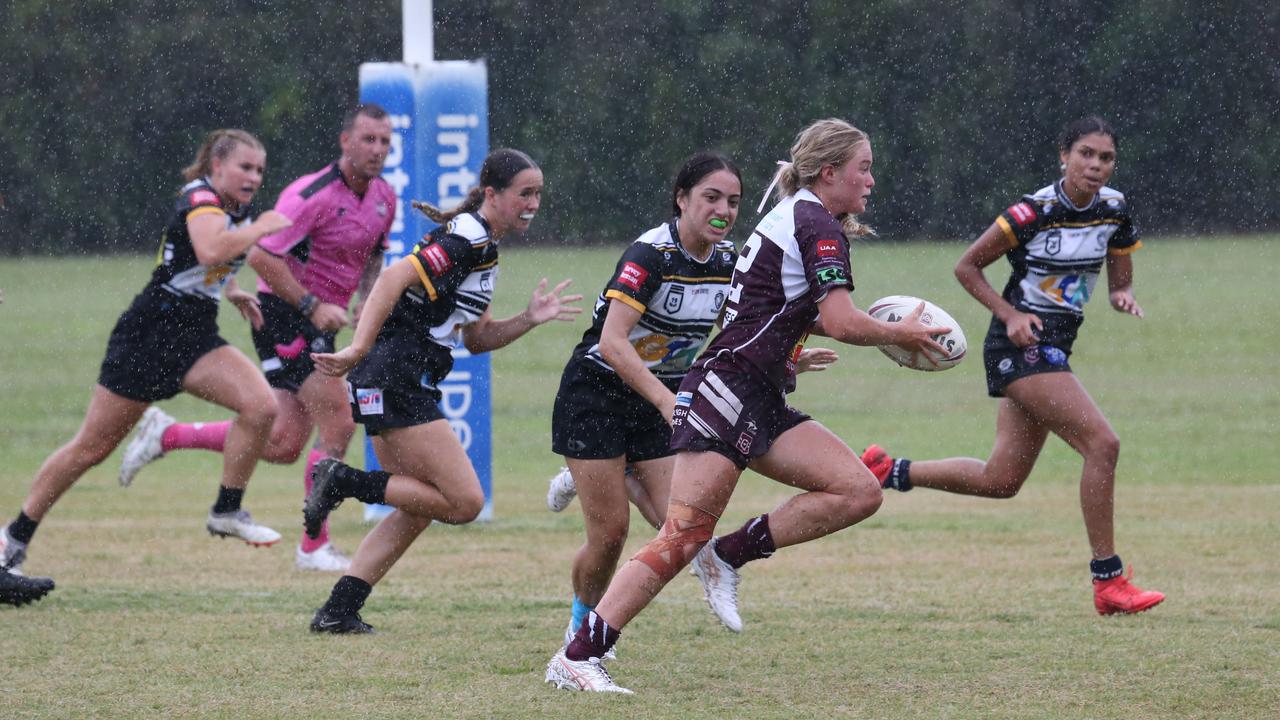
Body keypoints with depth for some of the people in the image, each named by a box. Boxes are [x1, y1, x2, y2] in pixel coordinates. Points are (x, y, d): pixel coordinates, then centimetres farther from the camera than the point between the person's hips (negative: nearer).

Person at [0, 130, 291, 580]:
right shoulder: (201, 198, -14)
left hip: (195, 337, 7)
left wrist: (231, 291, 19)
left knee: (261, 406, -17)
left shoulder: (236, 210, 11)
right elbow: (210, 250, -37)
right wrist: (261, 228, -25)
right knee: (92, 447, 0)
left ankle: (227, 513, -4)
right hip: (148, 333, -7)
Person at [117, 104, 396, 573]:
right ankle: (314, 547, -3)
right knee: (338, 424, -12)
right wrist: (313, 306, -23)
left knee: (282, 445, 5)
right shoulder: (312, 195, -20)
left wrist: (368, 299, 3)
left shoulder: (385, 198, 6)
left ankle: (167, 434, 17)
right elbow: (260, 256, -22)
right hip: (284, 317, -8)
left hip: (316, 323, 8)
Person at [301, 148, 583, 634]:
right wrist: (358, 349, -32)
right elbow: (395, 277, -25)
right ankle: (343, 481, -7)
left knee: (417, 510, 15)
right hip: (397, 379, -11)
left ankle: (338, 611, 12)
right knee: (464, 501, -11)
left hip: (405, 385, 11)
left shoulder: (482, 249, 18)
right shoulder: (467, 240, -13)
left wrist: (530, 319, 8)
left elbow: (476, 338, 23)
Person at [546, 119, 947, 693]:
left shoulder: (794, 216, 19)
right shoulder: (819, 226, -9)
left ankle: (732, 555, 0)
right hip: (727, 392, -10)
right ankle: (575, 658, -14)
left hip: (762, 406, 10)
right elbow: (842, 324, -20)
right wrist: (900, 334, -2)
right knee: (684, 537, -15)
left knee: (860, 491, -4)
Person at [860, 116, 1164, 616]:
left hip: (1055, 348, 8)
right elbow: (967, 267, -7)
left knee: (1000, 480, 11)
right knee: (1102, 443, -20)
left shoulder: (1114, 210, 2)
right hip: (1022, 345, -8)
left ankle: (889, 471, 29)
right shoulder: (1035, 212, -17)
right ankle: (1108, 583, -15)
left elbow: (1120, 283, 12)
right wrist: (1011, 314, -18)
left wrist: (1124, 298, -11)